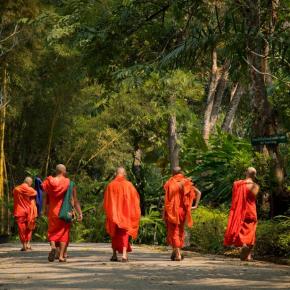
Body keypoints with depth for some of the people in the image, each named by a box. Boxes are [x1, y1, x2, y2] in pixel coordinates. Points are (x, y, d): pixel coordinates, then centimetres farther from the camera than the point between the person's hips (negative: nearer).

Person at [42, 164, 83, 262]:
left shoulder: (49, 182, 0)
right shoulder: (69, 183, -5)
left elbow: (45, 199, 5)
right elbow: (75, 200, -6)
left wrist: (45, 210, 19)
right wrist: (80, 213, -3)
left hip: (52, 212, 1)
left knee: (52, 231, 13)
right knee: (64, 232, 8)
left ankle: (53, 246, -15)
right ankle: (61, 255, 2)